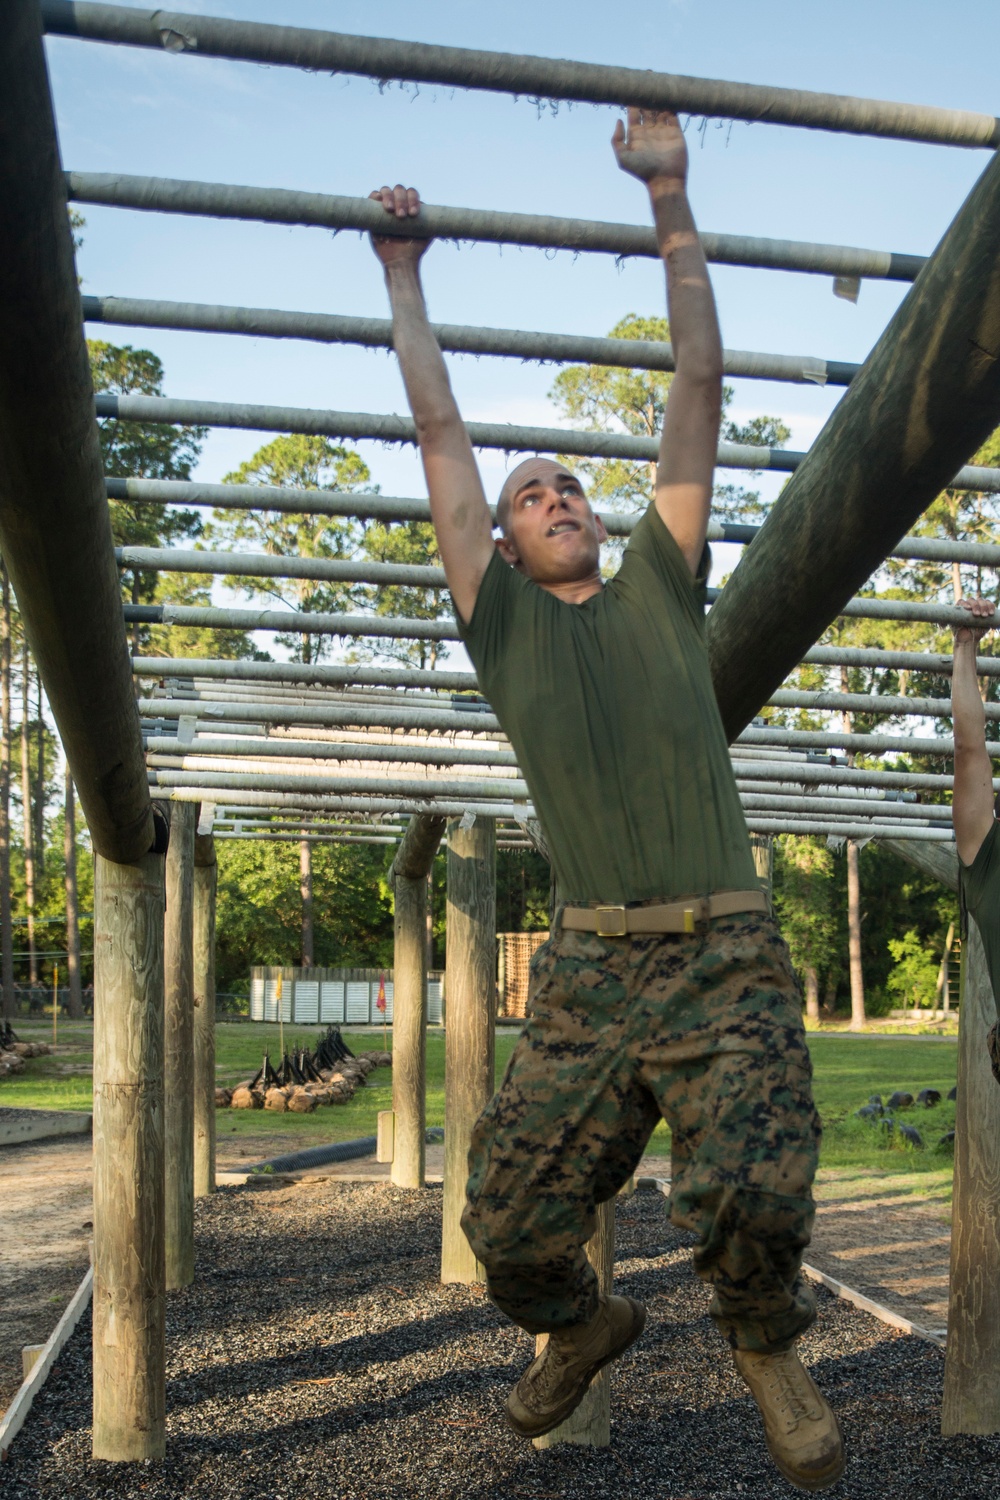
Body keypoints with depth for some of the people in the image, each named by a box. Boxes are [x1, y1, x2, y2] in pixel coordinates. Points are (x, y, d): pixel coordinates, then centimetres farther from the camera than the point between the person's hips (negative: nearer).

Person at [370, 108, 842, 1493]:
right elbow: (440, 432, 18)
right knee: (509, 1229, 1)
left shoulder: (661, 589, 15)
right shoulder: (501, 622, 14)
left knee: (753, 1195, -20)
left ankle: (767, 1343, 16)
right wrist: (404, 275, 25)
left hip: (727, 959, -1)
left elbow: (700, 391, 15)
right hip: (589, 971, 1)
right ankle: (585, 1325, 38)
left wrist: (671, 201, 16)